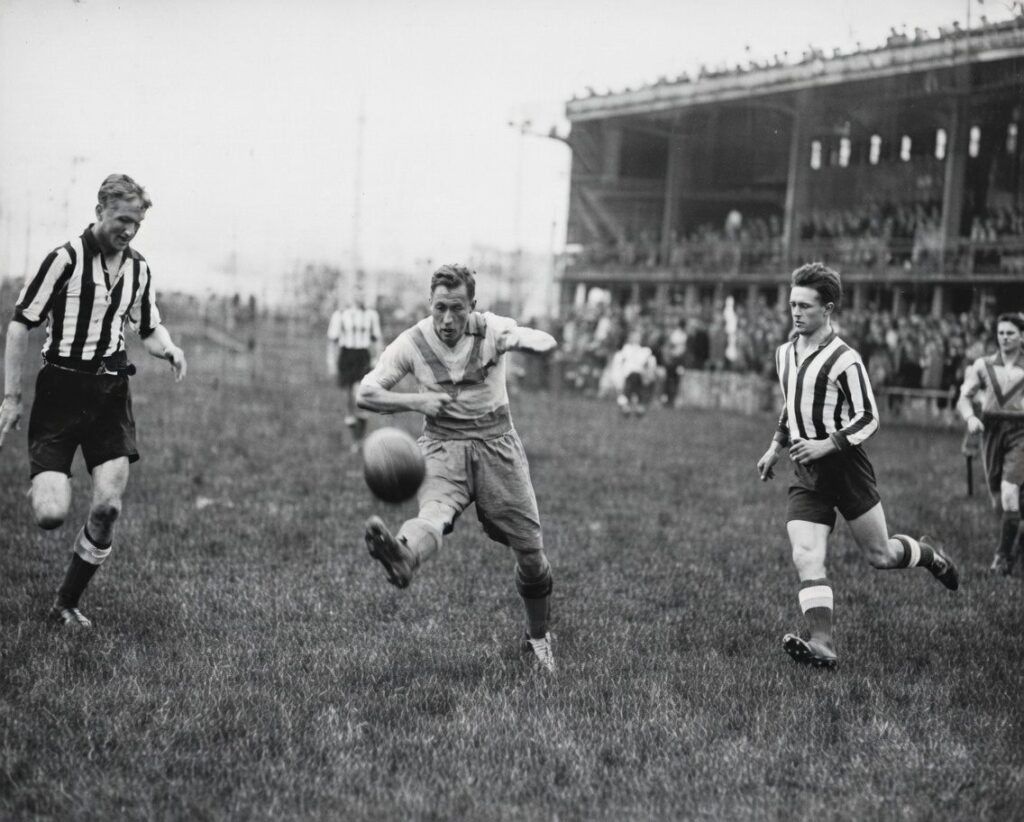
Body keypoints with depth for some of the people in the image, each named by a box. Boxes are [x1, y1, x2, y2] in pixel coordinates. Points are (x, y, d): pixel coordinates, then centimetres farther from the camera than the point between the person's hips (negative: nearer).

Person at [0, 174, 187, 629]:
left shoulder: (138, 268, 9)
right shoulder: (65, 258, -8)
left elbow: (149, 329, 21)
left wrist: (168, 349, -3)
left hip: (111, 392, 5)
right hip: (60, 390, -5)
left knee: (108, 507, -6)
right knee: (52, 515, -13)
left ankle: (66, 604, 14)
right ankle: (39, 486, 27)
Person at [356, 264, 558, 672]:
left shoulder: (492, 329, -4)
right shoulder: (412, 342, -5)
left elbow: (548, 344, -11)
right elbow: (366, 393, -3)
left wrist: (522, 341, -35)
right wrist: (417, 401, -21)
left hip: (497, 445, 1)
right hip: (443, 448, -1)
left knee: (530, 550, 0)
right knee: (434, 511, -35)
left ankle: (537, 638, 22)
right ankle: (403, 556, -70)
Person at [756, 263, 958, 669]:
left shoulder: (844, 359, -13)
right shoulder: (784, 353, 10)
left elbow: (868, 418, -12)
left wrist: (825, 444, -22)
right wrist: (775, 448, 21)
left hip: (845, 467, -5)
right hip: (805, 474, 6)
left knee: (879, 555, 6)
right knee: (806, 558, -11)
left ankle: (928, 555, 38)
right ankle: (822, 645, -14)